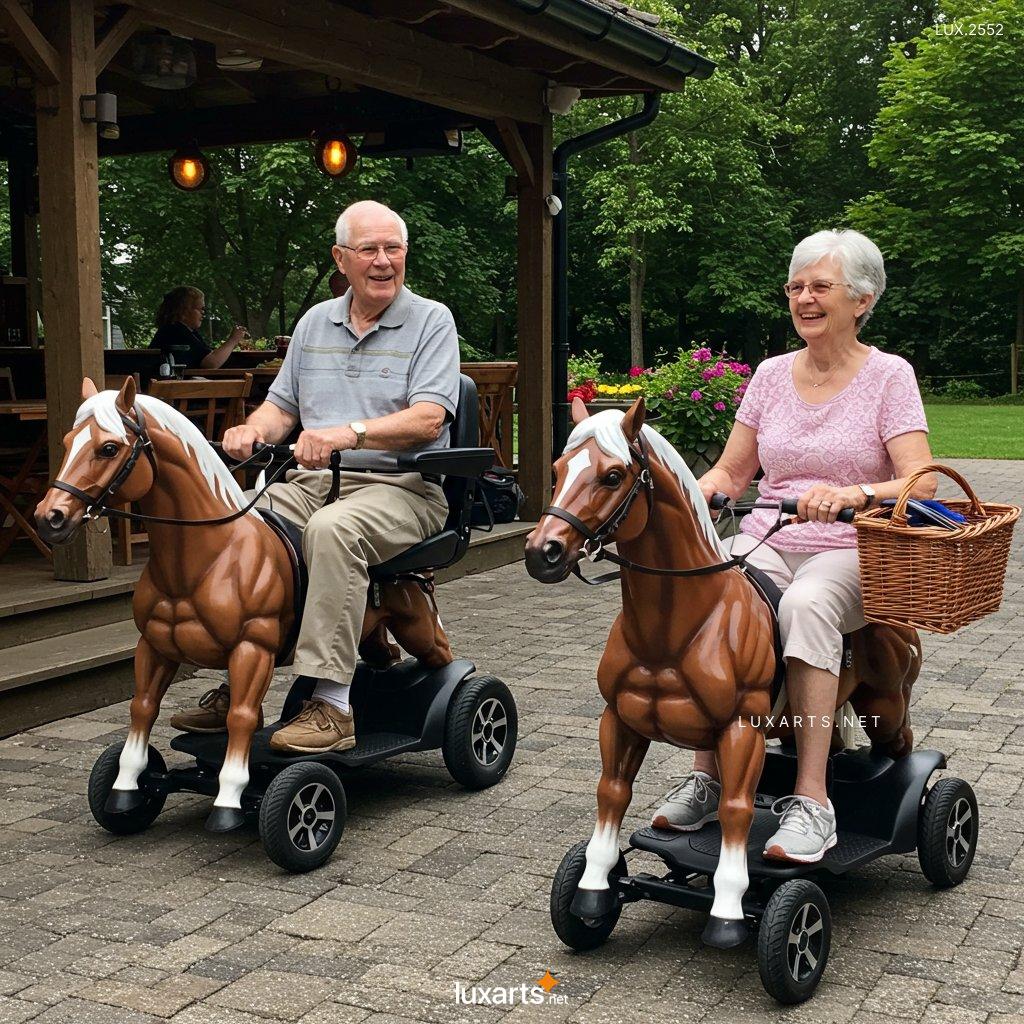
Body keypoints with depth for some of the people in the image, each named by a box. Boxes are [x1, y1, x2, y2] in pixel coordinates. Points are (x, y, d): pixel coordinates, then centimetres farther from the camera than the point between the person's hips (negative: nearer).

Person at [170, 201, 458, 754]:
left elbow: (427, 419, -12)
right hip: (311, 481, 6)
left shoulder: (431, 320, 1)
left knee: (333, 528, -37)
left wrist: (351, 432, -27)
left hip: (399, 486, -5)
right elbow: (282, 406, 19)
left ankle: (332, 703, -35)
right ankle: (234, 688, -8)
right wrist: (253, 430, -6)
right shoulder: (314, 323, 18)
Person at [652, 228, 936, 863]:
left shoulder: (889, 375, 0)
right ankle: (707, 779, -20)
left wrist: (854, 493, -32)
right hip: (766, 543, 4)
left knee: (807, 605, -38)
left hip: (849, 553, -3)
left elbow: (921, 483, -12)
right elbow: (730, 473, 14)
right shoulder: (772, 374, 13)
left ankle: (812, 800, -34)